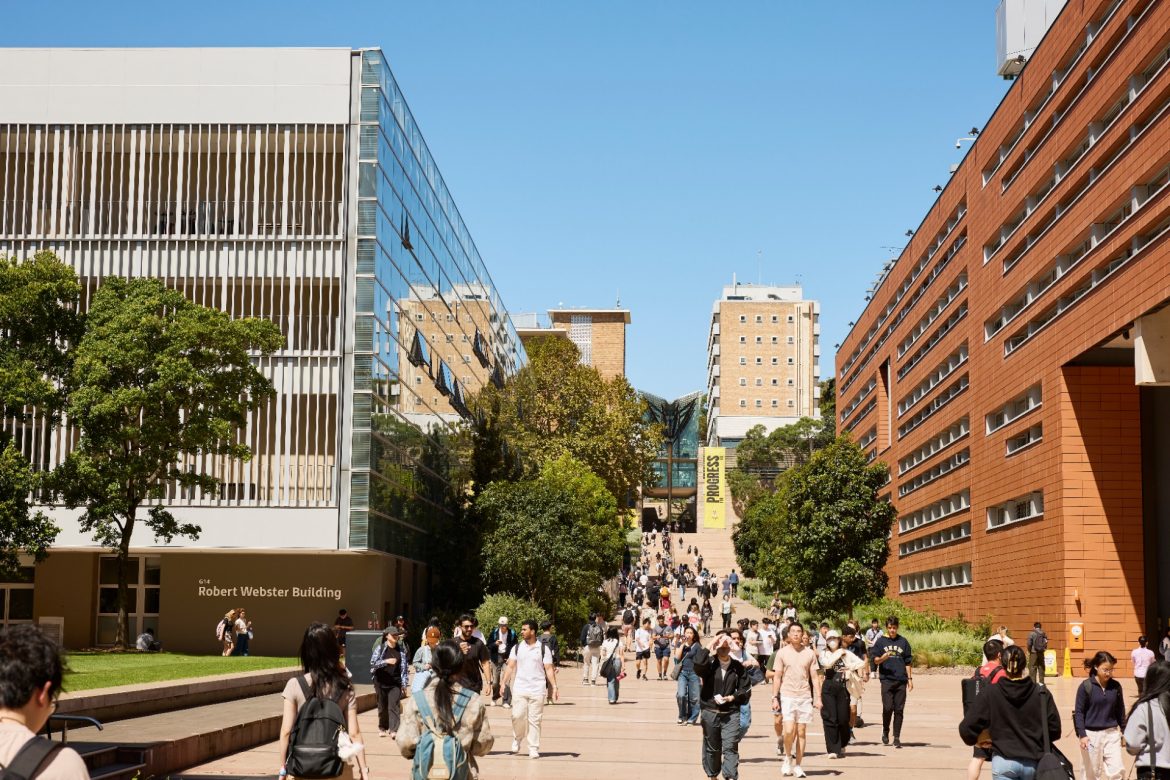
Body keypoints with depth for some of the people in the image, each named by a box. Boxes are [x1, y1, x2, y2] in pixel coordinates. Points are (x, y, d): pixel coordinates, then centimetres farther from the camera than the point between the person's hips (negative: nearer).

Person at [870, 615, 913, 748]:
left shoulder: (903, 642, 10)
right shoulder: (881, 641, 6)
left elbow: (908, 662, 13)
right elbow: (875, 660, 4)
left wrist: (910, 678, 8)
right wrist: (882, 658, -17)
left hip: (901, 680, 2)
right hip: (886, 679, -2)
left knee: (899, 709, 1)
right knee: (887, 708, -9)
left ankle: (897, 737, 6)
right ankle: (885, 731, 14)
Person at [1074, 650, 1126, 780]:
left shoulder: (1116, 686, 2)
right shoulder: (1086, 687, -8)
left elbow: (1120, 710, 12)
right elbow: (1079, 712, -7)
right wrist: (1082, 735, -15)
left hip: (1112, 734, 3)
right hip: (1091, 735, -3)